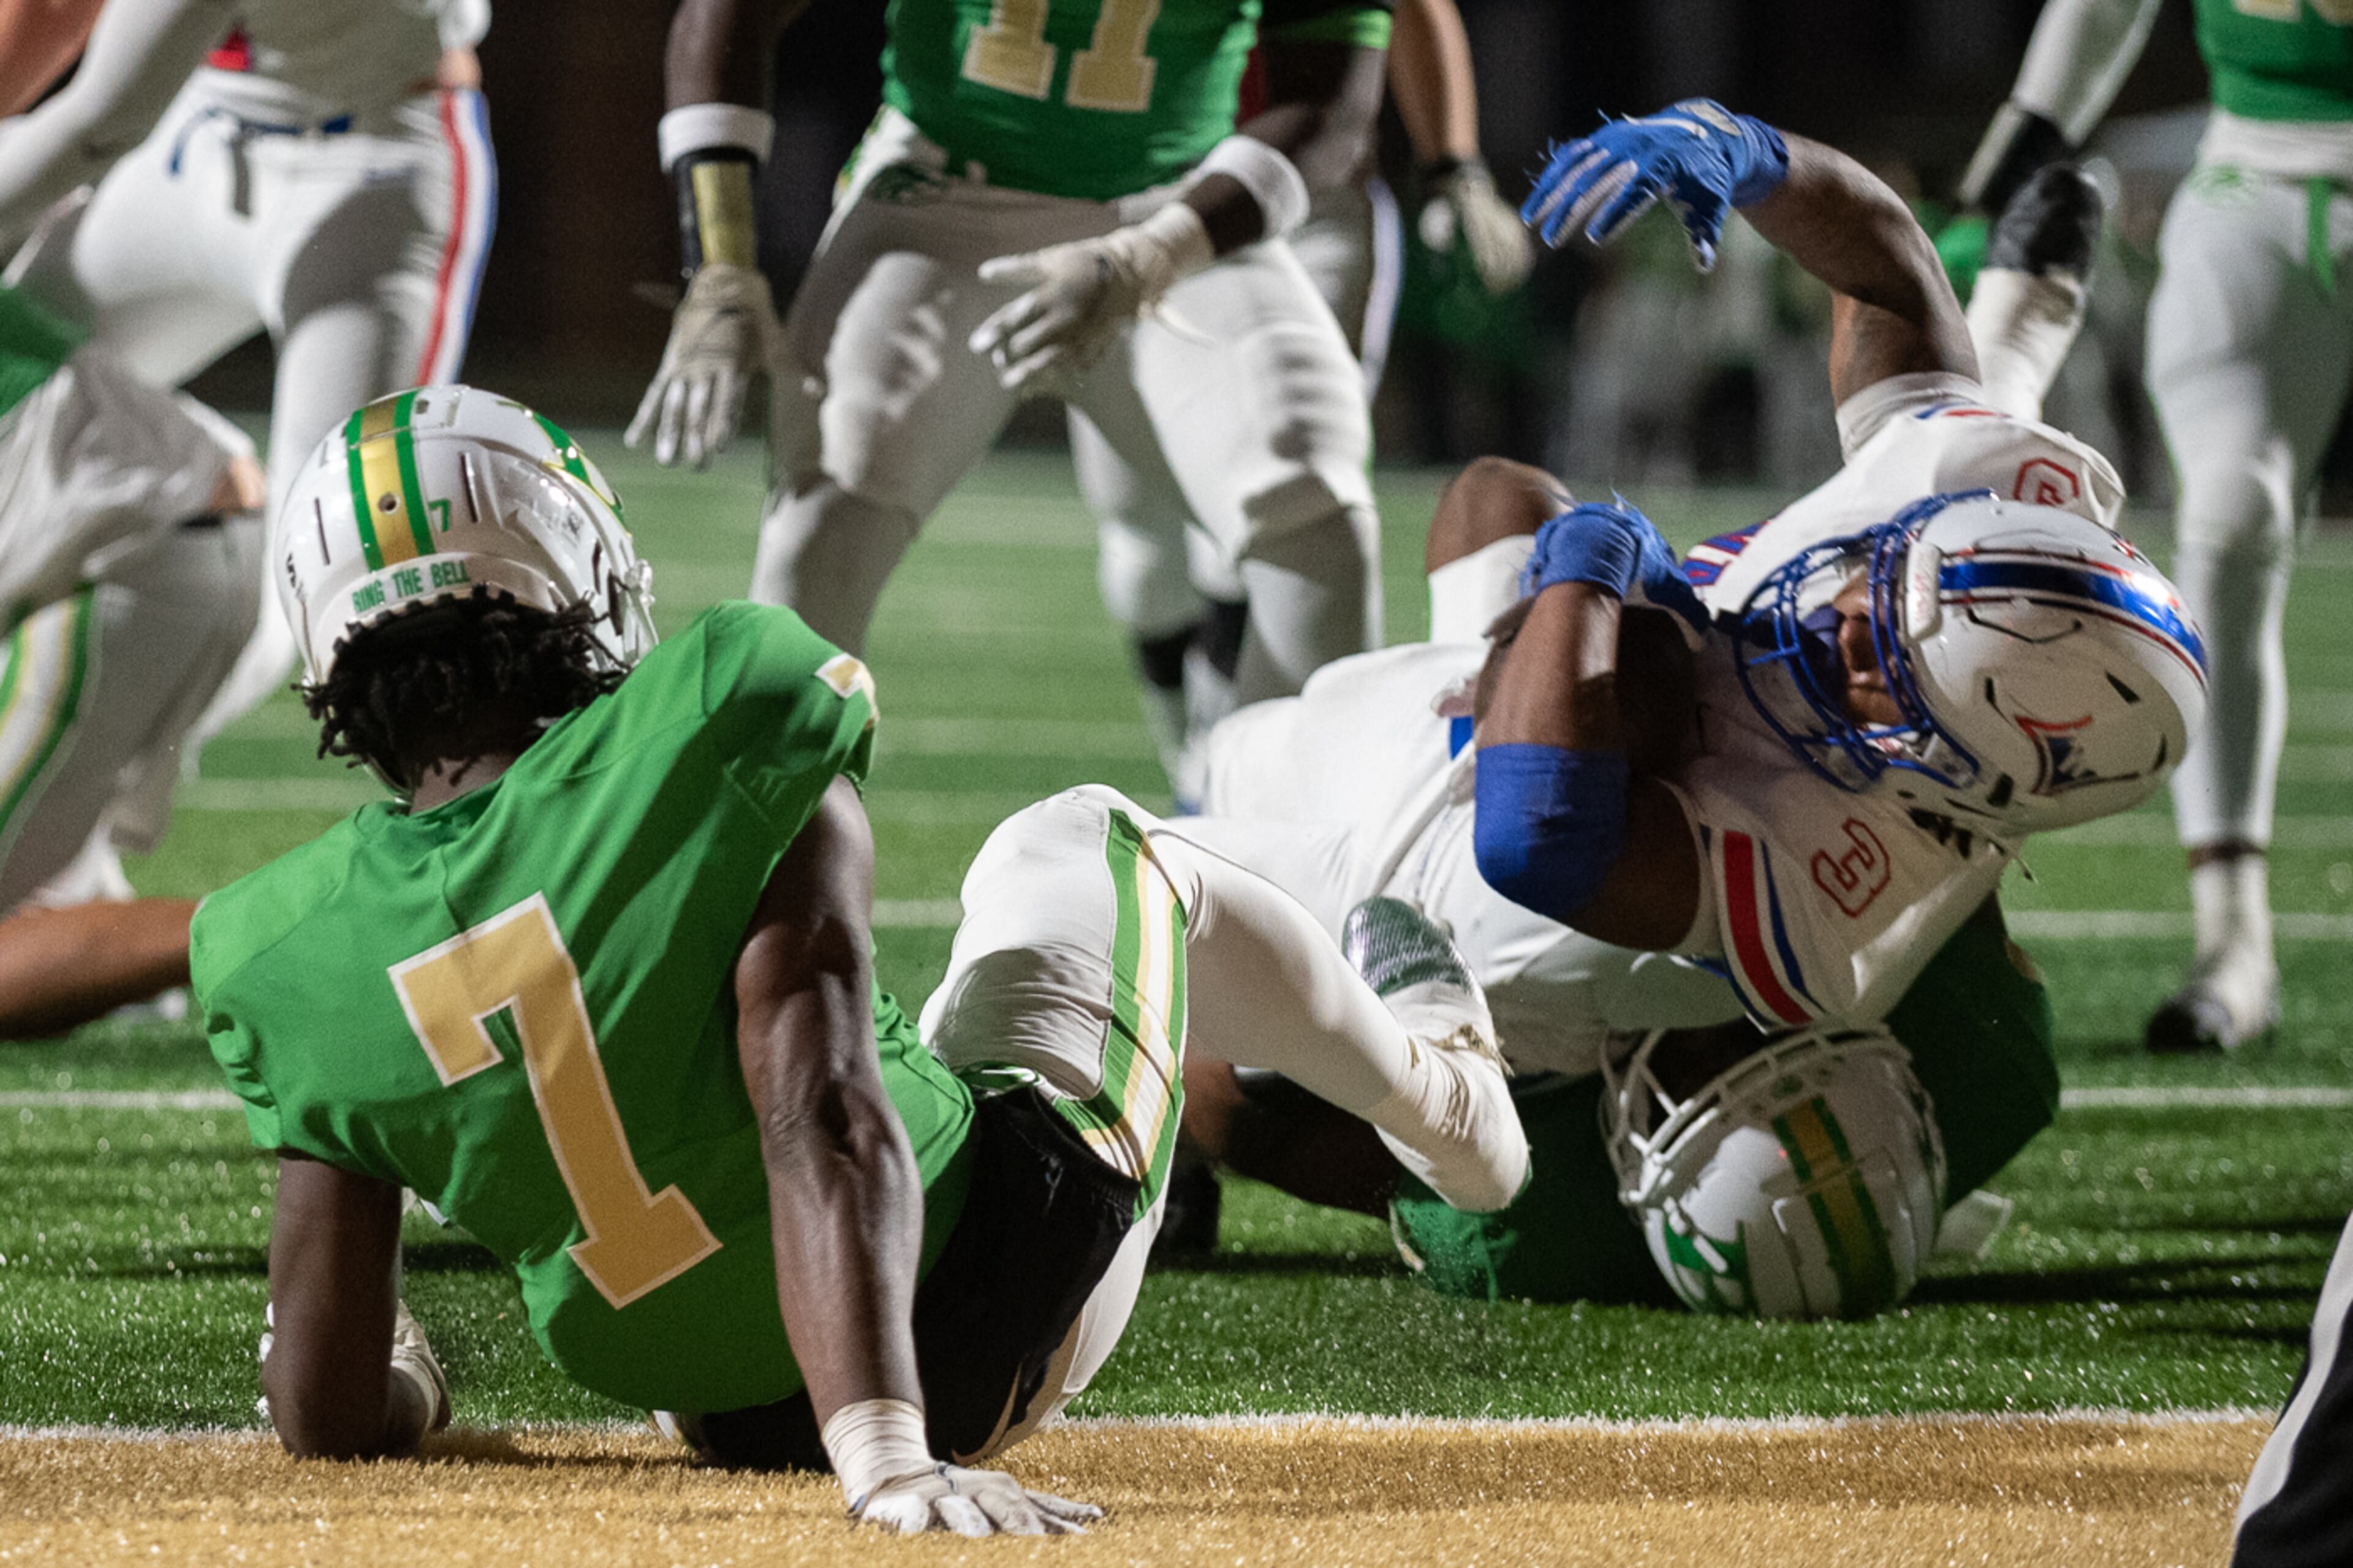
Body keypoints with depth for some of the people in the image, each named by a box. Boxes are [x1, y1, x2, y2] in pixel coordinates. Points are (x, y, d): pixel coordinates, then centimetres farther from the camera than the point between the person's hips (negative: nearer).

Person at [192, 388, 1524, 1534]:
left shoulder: (292, 955, -14)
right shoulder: (729, 733, -25)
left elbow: (336, 1416, -10)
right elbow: (824, 1123, -35)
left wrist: (403, 1387, 12)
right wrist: (887, 1457, -41)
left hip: (728, 1421, 3)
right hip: (997, 1331, -3)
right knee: (1084, 844, 23)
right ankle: (1439, 1094, 51)